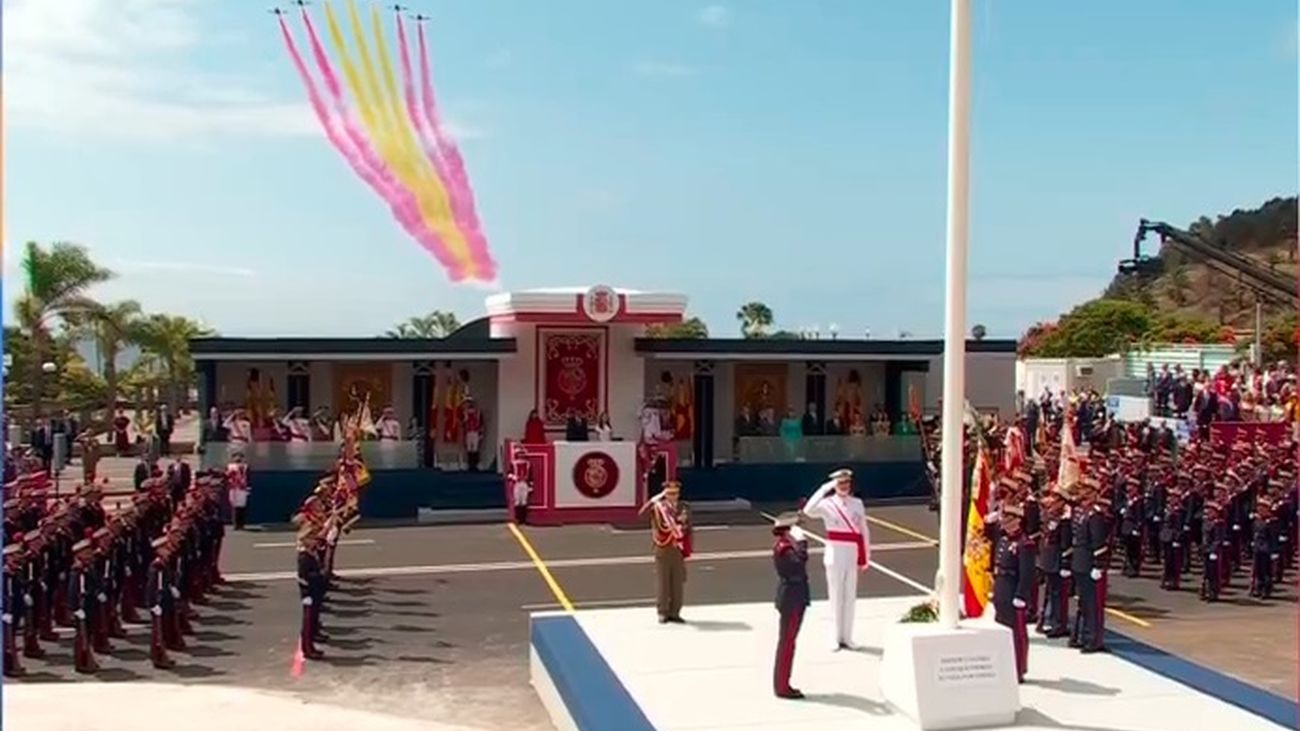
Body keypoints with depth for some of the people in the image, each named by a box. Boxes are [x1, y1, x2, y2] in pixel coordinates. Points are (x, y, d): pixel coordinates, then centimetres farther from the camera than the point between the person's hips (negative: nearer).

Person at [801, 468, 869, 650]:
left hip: (853, 556, 3)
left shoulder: (857, 504, 5)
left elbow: (864, 532, 10)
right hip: (835, 555, -3)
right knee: (836, 597, 3)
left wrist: (864, 558, 9)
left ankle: (847, 638, 17)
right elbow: (809, 511, -27)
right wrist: (824, 489, -27)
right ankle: (837, 638, 11)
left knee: (850, 597, 8)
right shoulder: (828, 504, -6)